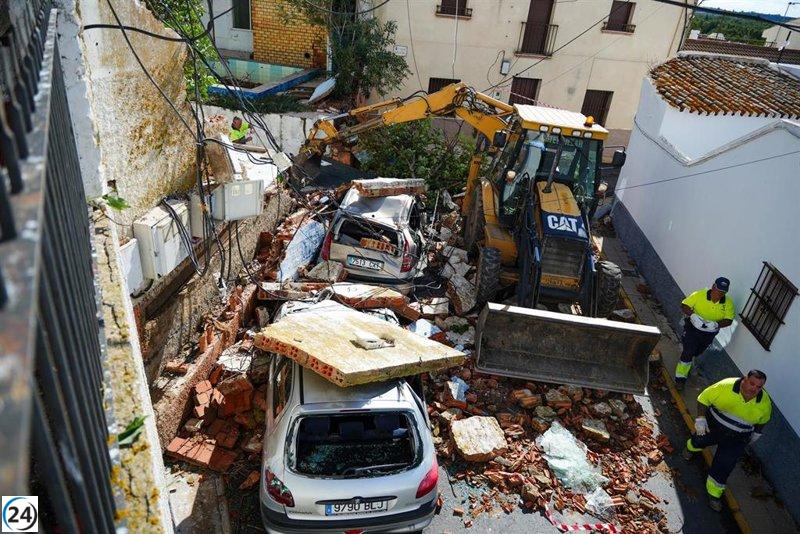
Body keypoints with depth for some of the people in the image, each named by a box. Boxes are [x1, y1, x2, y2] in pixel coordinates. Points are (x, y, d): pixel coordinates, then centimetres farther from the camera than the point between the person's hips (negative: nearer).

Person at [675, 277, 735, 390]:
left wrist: (716, 324, -30)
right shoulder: (700, 295, -18)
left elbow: (728, 320, -11)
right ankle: (680, 376, 2)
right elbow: (684, 305, -14)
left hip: (709, 333, 4)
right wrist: (693, 315, -32)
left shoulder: (728, 303, -10)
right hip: (693, 328, -3)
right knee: (688, 352, -10)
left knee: (696, 352, 21)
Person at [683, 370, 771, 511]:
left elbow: (762, 420, 4)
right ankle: (691, 448, 64)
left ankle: (714, 494, 23)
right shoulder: (725, 386, -30)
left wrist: (757, 433, 11)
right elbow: (703, 398, -17)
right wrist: (700, 418, -22)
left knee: (723, 467, 2)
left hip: (736, 440, 0)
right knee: (699, 441, 26)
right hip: (712, 426, 0)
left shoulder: (765, 403, -20)